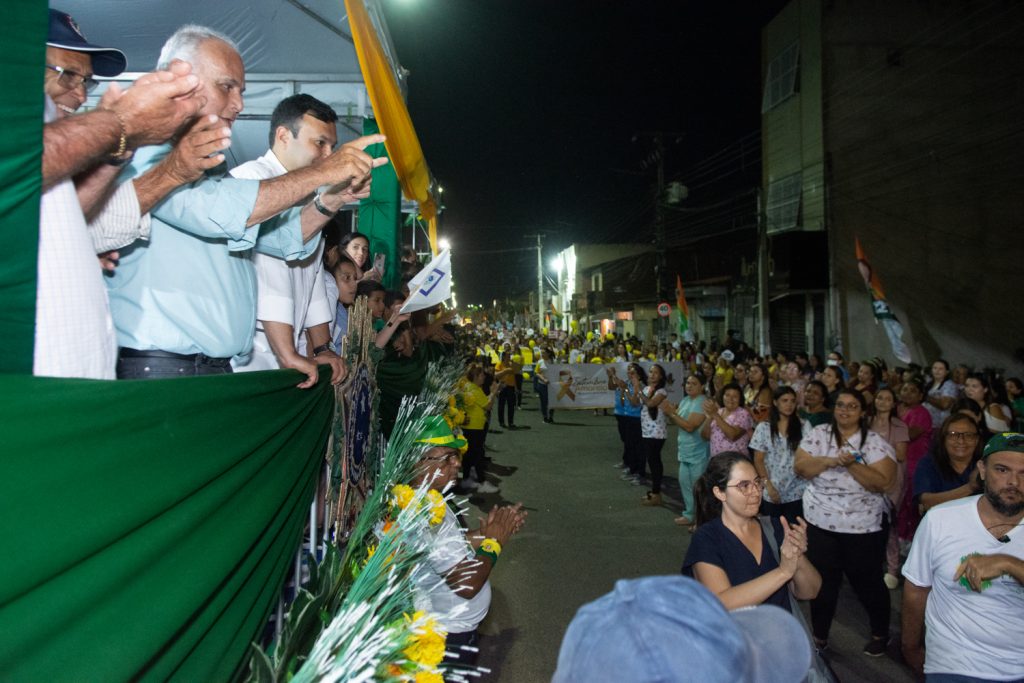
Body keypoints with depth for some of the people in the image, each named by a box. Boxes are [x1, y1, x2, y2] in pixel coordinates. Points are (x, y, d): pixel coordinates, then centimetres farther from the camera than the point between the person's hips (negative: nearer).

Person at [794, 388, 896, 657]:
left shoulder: (876, 443, -7)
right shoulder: (817, 435, -1)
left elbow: (882, 483, -15)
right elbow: (800, 467, -8)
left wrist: (852, 464, -26)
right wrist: (830, 461, -21)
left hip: (864, 527, -2)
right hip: (820, 523, 2)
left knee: (868, 582, 13)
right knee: (822, 581, 12)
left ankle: (880, 634, 37)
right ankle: (819, 635, 30)